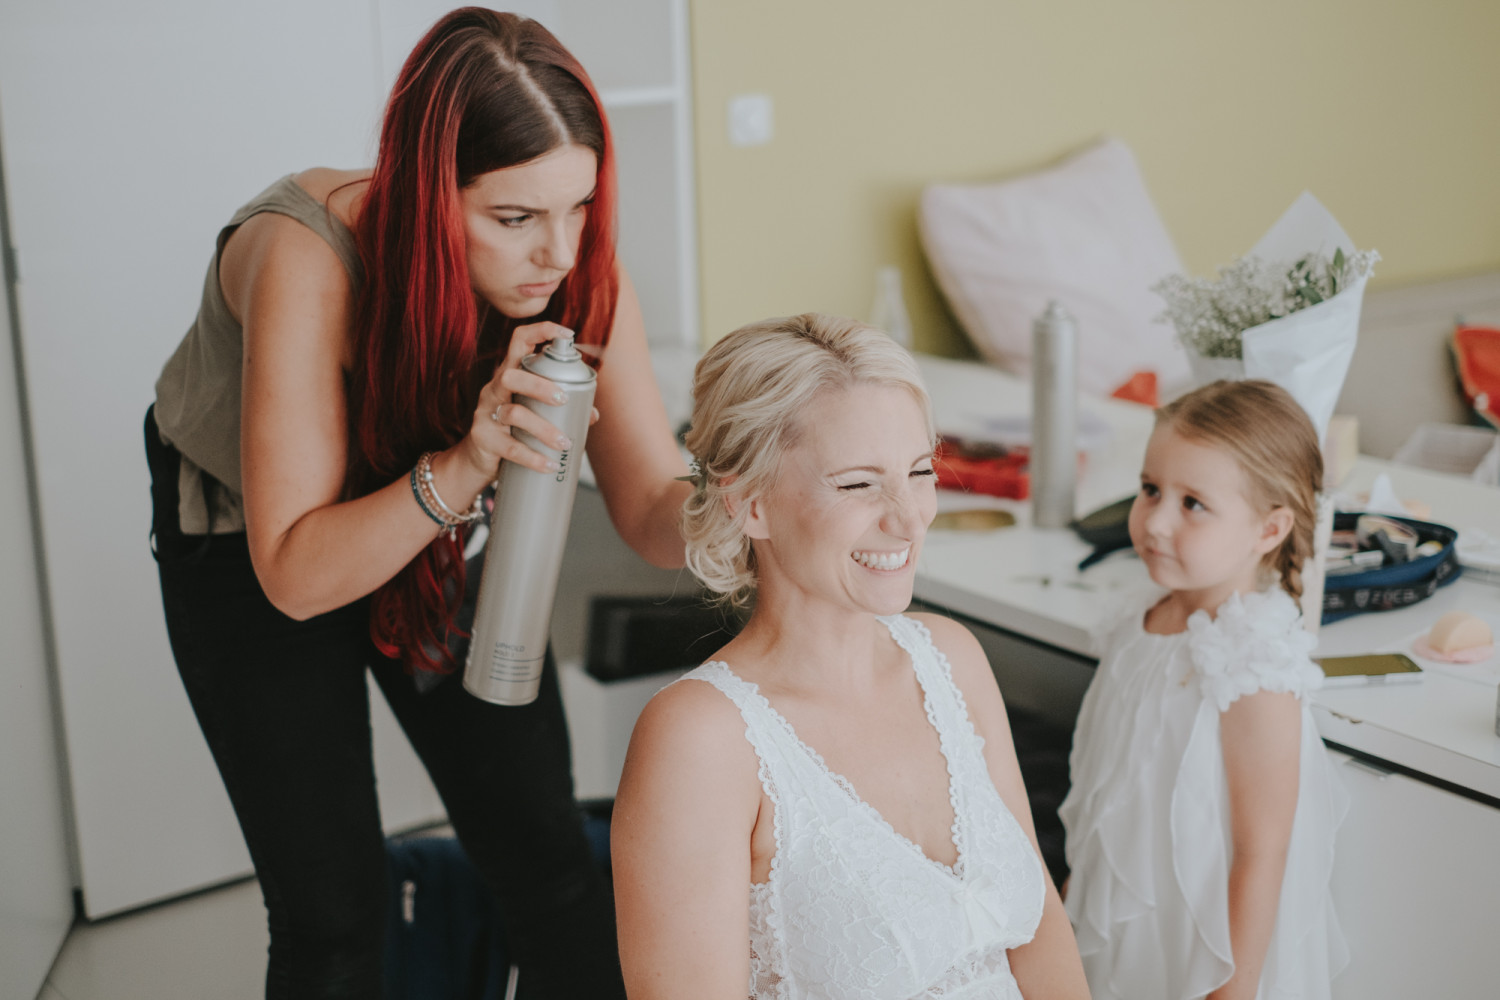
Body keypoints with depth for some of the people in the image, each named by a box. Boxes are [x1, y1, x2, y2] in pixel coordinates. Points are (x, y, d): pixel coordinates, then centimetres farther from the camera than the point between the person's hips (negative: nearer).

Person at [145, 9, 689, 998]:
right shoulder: (304, 256, -36)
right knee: (332, 913, -5)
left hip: (444, 530, 3)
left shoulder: (577, 269, -24)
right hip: (246, 545, -3)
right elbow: (294, 573, -34)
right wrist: (461, 464, -48)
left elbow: (655, 509, -21)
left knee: (552, 864, -1)